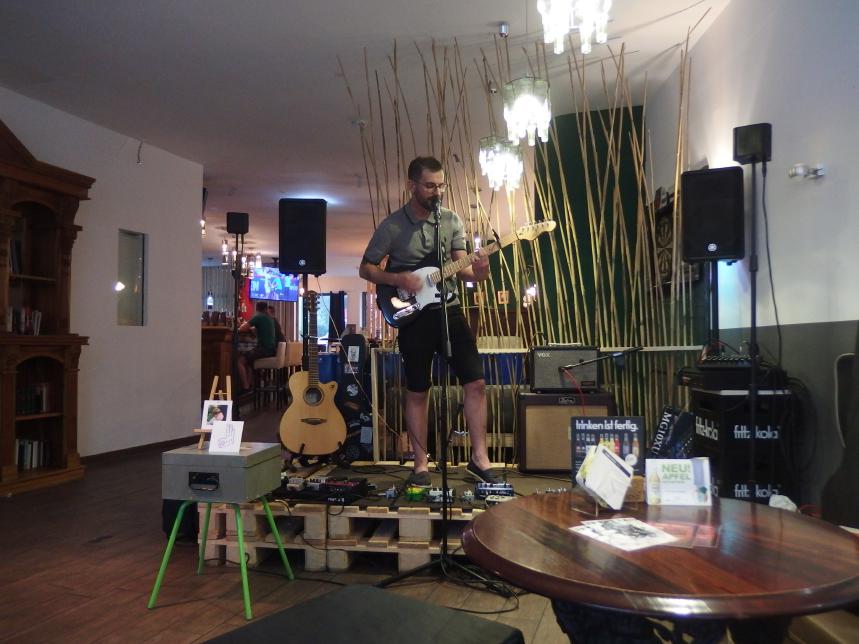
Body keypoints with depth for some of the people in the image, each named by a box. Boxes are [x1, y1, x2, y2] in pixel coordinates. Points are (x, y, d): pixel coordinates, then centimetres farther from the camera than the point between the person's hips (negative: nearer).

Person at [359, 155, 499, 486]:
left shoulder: (452, 220, 5)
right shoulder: (392, 225, -4)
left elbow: (460, 265, 1)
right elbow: (366, 268, 1)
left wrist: (475, 272, -22)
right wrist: (398, 279, -16)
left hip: (450, 309, 3)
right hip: (413, 316, -3)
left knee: (476, 382, -1)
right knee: (417, 392, 5)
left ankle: (479, 458, 12)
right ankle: (421, 465, 18)